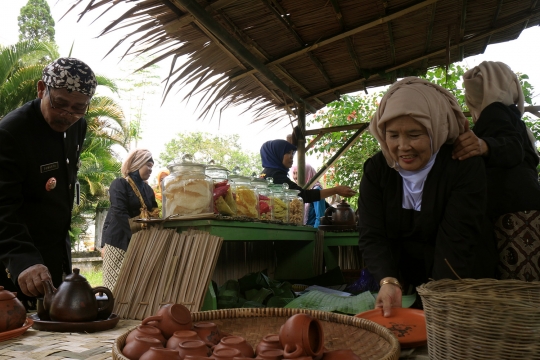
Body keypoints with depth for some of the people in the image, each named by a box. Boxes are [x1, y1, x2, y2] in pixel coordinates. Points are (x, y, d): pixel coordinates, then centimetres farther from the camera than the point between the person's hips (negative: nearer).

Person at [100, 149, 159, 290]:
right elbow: (120, 214, -14)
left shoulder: (147, 189, 15)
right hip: (119, 241, -6)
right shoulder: (119, 184, -4)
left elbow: (154, 213, 14)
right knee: (117, 284, -6)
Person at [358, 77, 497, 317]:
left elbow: (456, 242, -28)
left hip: (461, 286, -2)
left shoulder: (465, 167, -19)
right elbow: (372, 236, -18)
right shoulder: (375, 170, -10)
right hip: (404, 282, 3)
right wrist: (389, 283, -35)